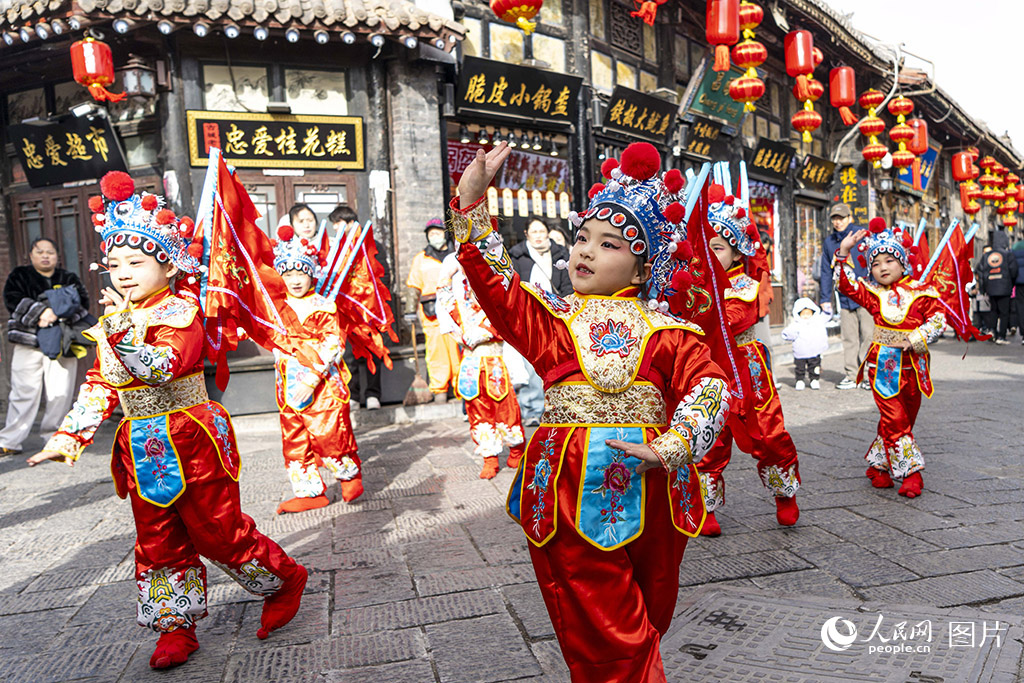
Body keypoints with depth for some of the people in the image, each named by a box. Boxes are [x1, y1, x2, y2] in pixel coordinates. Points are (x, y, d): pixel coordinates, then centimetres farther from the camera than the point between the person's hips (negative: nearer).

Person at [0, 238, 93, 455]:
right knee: (24, 392, -3)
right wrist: (41, 311, -16)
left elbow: (82, 303, -1)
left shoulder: (69, 279, 15)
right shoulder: (19, 275, 14)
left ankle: (52, 436, 10)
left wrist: (56, 315, -16)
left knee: (61, 393, -3)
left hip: (62, 343, 1)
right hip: (28, 342, -1)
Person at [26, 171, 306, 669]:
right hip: (143, 448, 7)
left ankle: (285, 579, 23)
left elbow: (162, 368, -27)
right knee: (157, 540, 13)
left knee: (217, 530, 1)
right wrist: (70, 436, 12)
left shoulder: (180, 312, -12)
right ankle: (176, 628, 29)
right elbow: (100, 385, 16)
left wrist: (125, 330, -36)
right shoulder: (113, 320, 11)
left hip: (188, 437, -7)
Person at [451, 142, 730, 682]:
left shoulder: (666, 332, 6)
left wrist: (669, 448, -18)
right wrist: (472, 198, -6)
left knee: (648, 622, 20)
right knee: (602, 639, 5)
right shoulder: (552, 318, 7)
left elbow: (708, 387, -3)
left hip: (651, 489, 2)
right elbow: (493, 280, -1)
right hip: (570, 493, -1)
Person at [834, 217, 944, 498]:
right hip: (883, 364, -1)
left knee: (906, 419, 10)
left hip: (912, 365, 1)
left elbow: (937, 319, -4)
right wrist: (844, 253, -7)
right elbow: (846, 283, 1)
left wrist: (914, 340, -15)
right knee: (894, 419, -6)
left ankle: (879, 464, 26)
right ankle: (910, 472, 3)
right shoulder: (873, 293, 4)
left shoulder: (921, 291, 0)